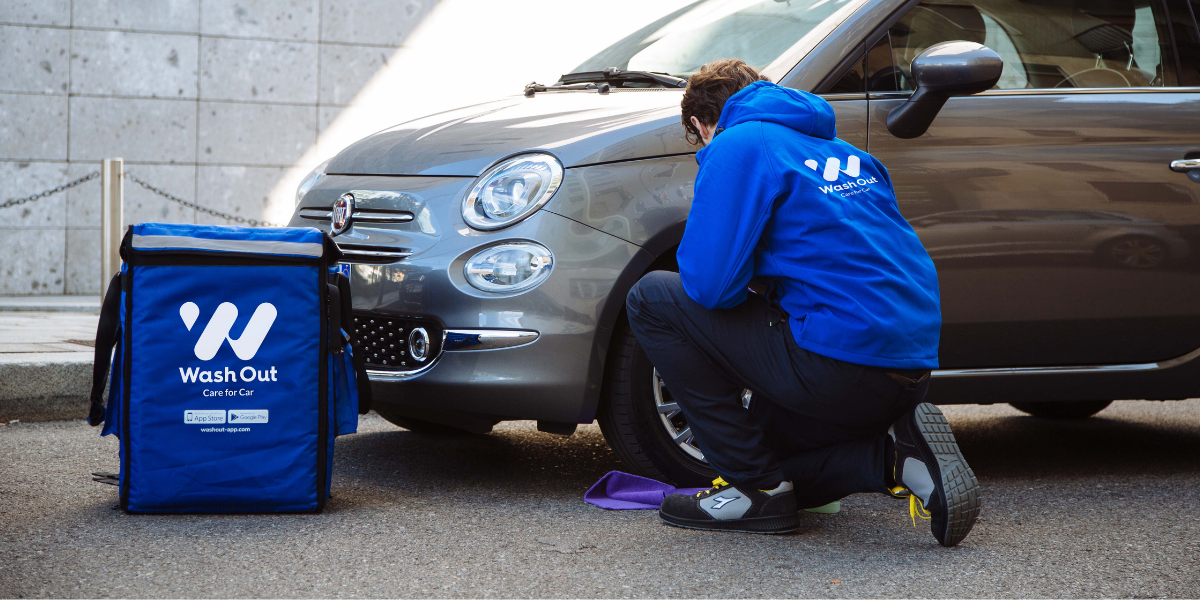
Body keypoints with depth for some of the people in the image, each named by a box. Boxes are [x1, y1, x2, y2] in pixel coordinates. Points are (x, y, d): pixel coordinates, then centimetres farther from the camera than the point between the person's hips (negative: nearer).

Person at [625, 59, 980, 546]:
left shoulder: (736, 145, -3)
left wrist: (750, 284, 11)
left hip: (841, 368, -9)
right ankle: (896, 454, 4)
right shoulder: (846, 154, 23)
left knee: (652, 299, 3)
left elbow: (709, 283, -12)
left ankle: (755, 487, 2)